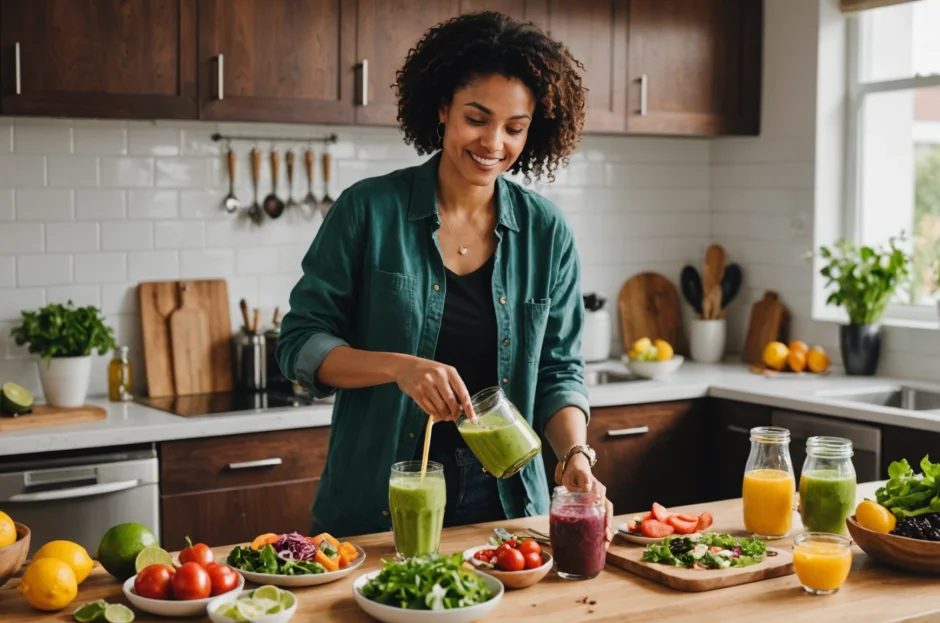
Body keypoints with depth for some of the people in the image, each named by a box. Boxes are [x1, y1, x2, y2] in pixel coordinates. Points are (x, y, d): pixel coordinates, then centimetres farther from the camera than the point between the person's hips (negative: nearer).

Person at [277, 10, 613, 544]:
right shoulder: (369, 210, -7)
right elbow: (300, 345, -7)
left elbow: (558, 370, 4)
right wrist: (398, 366, -24)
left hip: (505, 504, 3)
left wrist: (577, 456, -14)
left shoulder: (546, 233, 0)